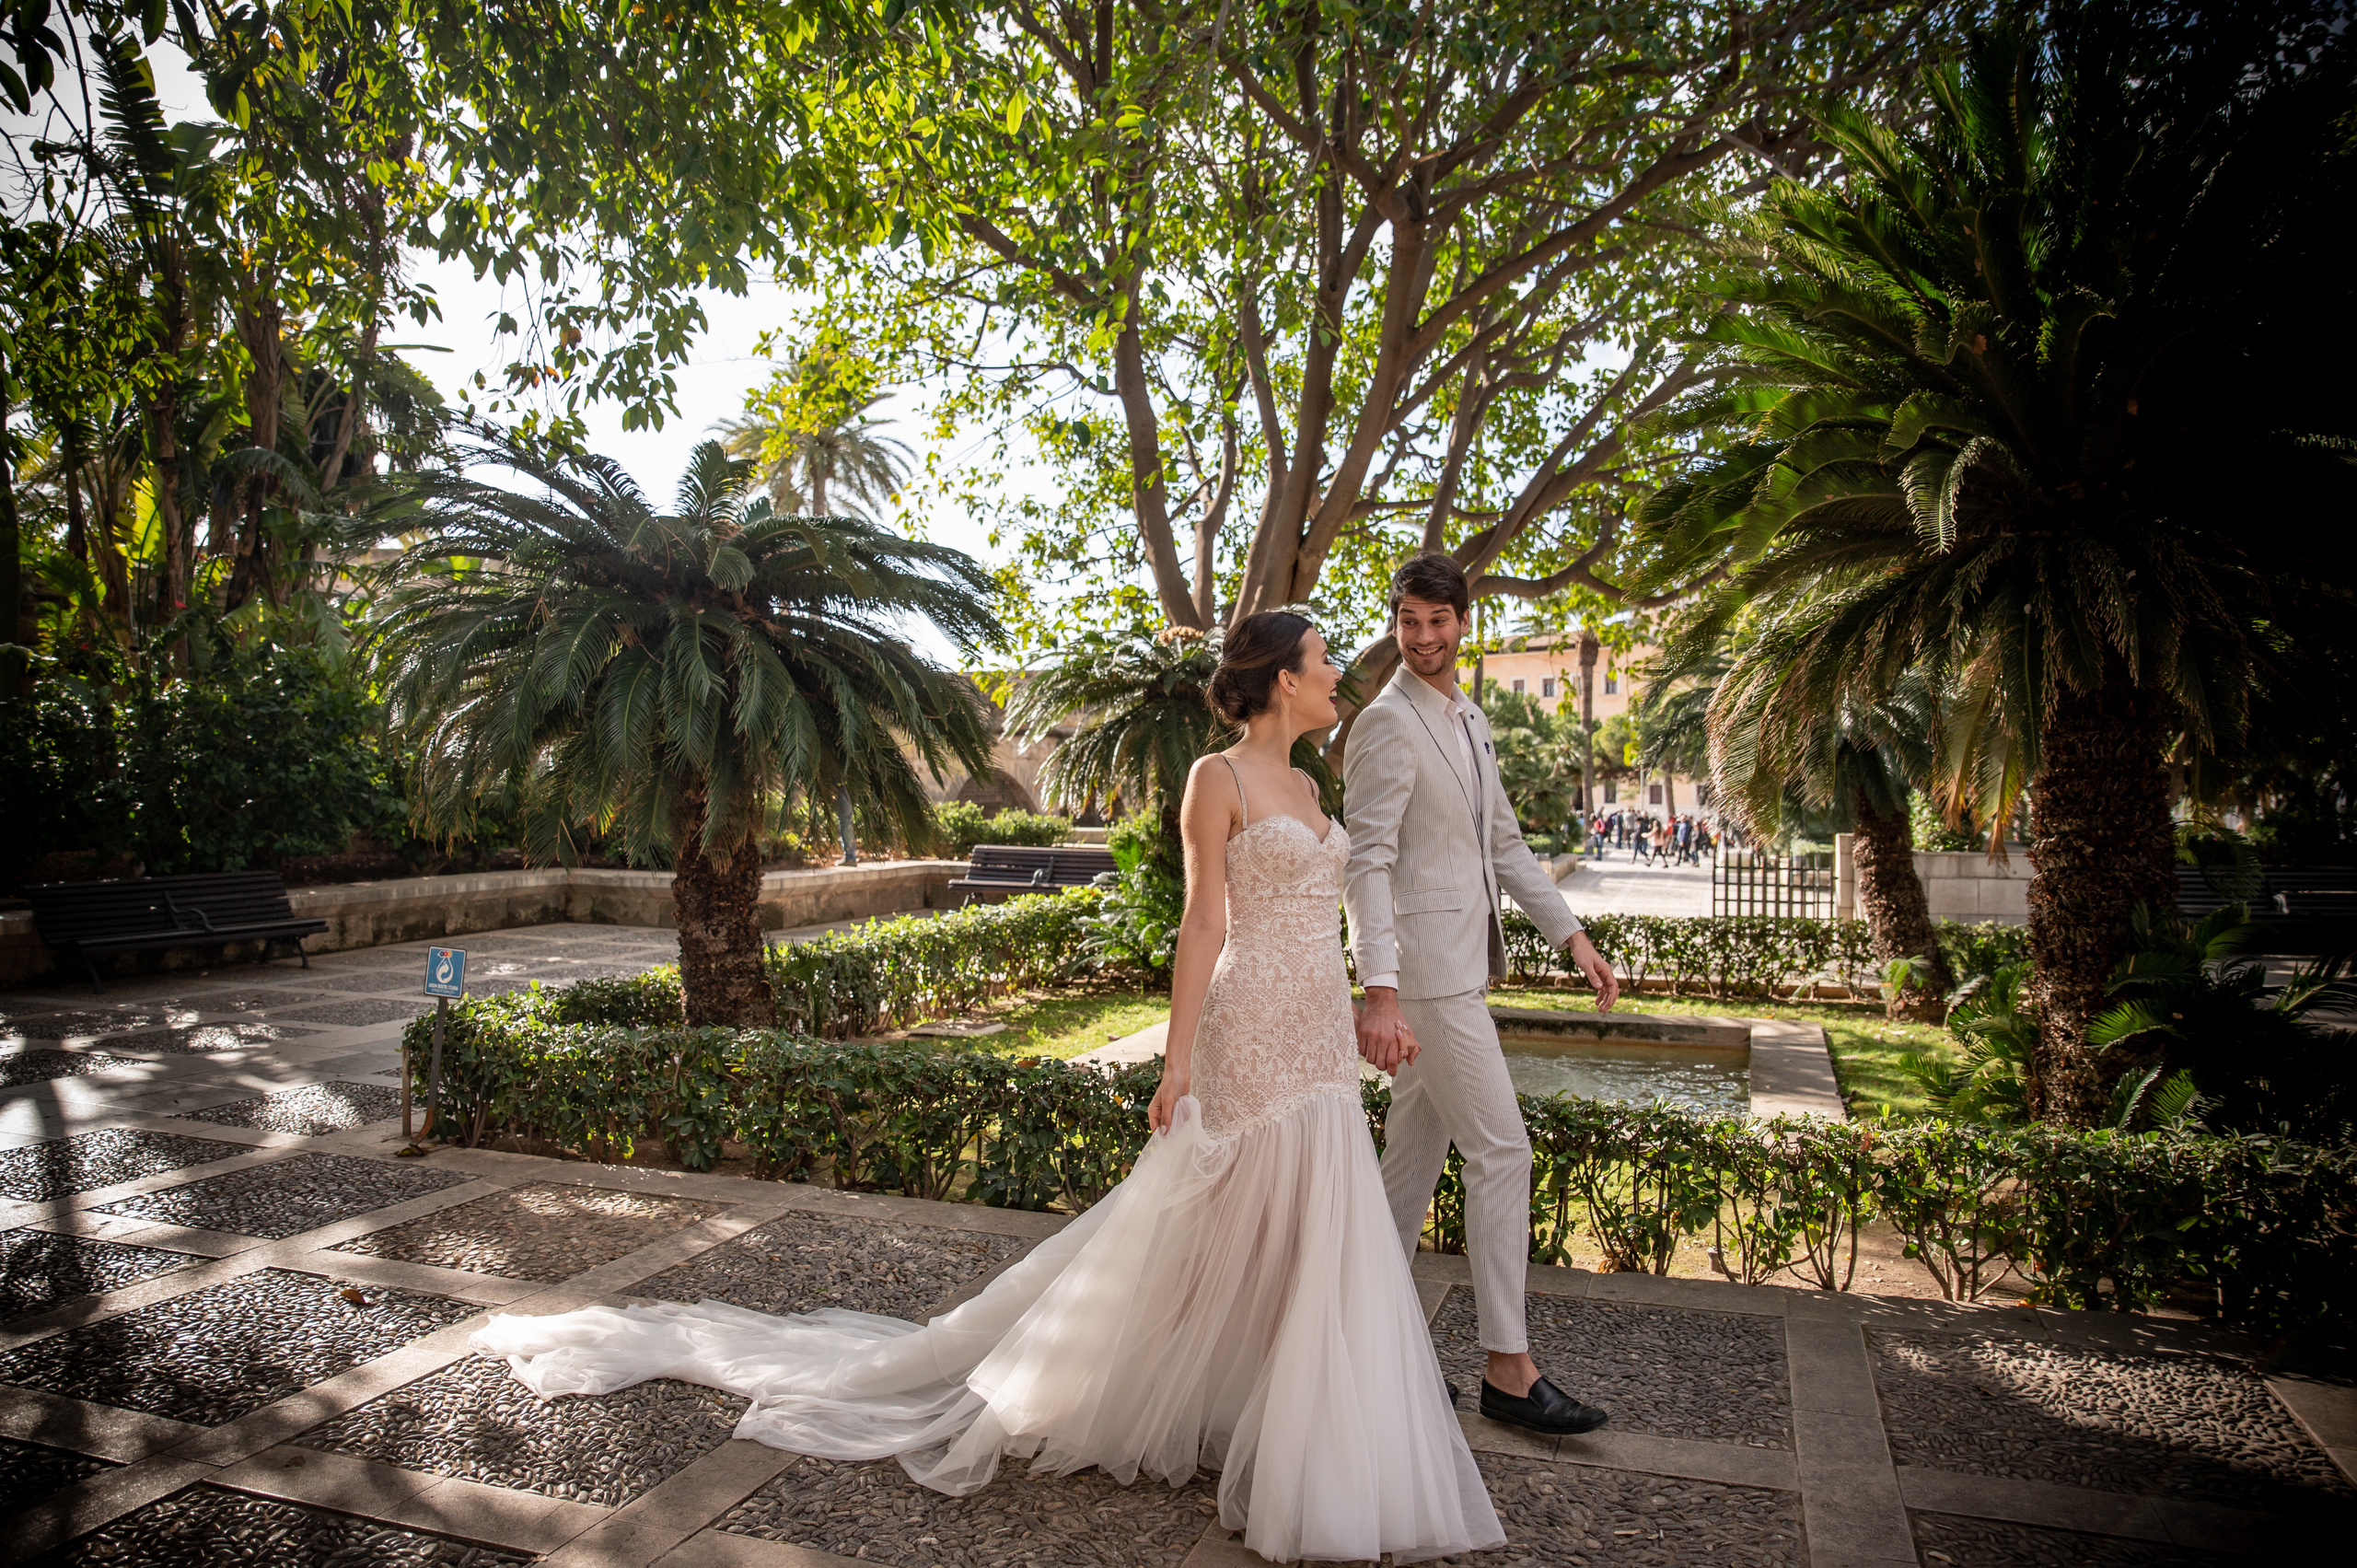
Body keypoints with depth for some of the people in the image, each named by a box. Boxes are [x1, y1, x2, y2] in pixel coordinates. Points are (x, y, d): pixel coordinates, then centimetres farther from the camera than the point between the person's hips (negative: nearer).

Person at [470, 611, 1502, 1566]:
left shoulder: (1303, 786, 14)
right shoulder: (1217, 777, -11)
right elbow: (1204, 922, -14)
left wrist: (1368, 1018, 19)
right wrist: (1178, 1061, -16)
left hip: (1319, 1045, 9)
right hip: (1253, 1037, -8)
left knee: (1314, 1243, 12)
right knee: (1240, 1235, -1)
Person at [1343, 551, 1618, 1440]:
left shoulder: (1469, 720, 15)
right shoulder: (1387, 724, -13)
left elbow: (1503, 842, 19)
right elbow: (1367, 862, -20)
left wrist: (1569, 935, 14)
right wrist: (1379, 990, -28)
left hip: (1461, 965, 9)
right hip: (1426, 969, -9)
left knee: (1416, 1151, 13)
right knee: (1501, 1150, -5)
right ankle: (1508, 1370, 6)